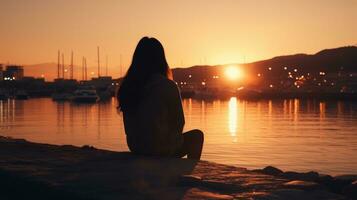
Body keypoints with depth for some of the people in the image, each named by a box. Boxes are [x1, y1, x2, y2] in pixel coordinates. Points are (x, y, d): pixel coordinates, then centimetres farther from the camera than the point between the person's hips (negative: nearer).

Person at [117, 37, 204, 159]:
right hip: (161, 148, -5)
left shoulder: (126, 87, -3)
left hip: (135, 148, 5)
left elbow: (129, 125, 7)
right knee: (197, 136, 22)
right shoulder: (168, 86, -15)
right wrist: (175, 135, 16)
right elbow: (179, 122, -5)